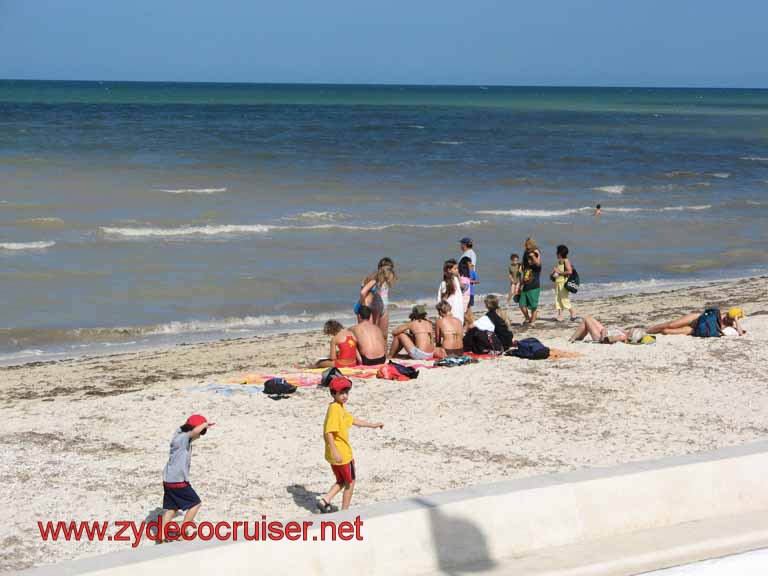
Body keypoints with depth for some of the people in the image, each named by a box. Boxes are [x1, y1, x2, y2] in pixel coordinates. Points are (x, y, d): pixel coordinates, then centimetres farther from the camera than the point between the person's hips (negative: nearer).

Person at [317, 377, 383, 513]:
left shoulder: (340, 407, 9)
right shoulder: (334, 408, -21)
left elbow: (352, 420, 24)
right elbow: (328, 432, -28)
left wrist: (372, 425, 28)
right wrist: (335, 452, -32)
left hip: (334, 456, 9)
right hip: (341, 454, -9)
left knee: (341, 481, 22)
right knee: (350, 482, 9)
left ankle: (325, 501, 8)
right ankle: (344, 512, 17)